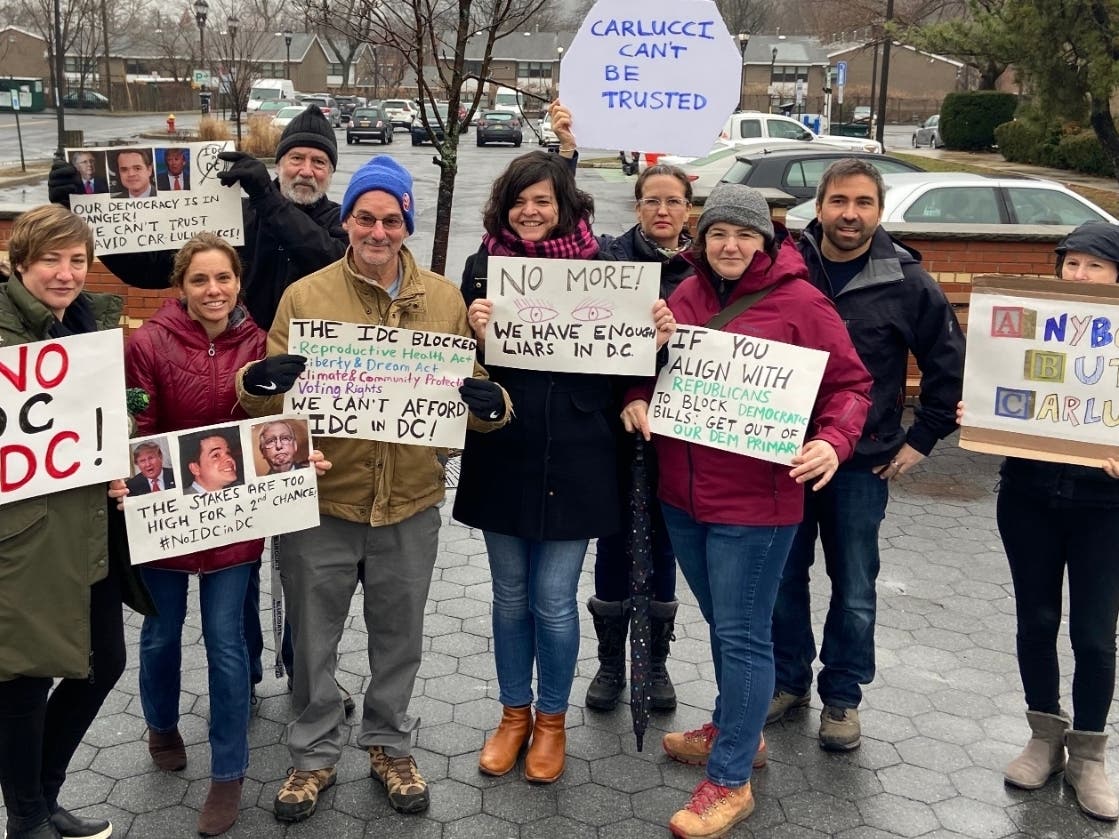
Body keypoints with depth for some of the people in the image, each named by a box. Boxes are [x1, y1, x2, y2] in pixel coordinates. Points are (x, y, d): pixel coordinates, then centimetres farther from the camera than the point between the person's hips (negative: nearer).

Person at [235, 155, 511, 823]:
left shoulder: (444, 299, 1)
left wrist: (491, 404, -20)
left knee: (400, 638, 18)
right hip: (322, 498, -1)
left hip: (411, 501, 2)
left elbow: (469, 389, 3)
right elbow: (267, 399, -5)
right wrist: (257, 382, -29)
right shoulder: (305, 296, -5)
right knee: (314, 640, 13)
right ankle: (316, 753, 35)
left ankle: (391, 746, 39)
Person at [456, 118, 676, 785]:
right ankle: (515, 715, 34)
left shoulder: (598, 267, -2)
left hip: (573, 460, -2)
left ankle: (552, 721, 28)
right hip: (501, 455, 2)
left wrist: (657, 335, -17)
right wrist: (473, 331, -19)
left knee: (554, 600, 5)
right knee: (510, 595, 15)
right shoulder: (483, 266, 1)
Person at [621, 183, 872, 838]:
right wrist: (638, 401, -3)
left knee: (742, 636, 1)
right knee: (722, 623, 22)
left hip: (754, 501, -6)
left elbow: (851, 384, -6)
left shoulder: (800, 303, -9)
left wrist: (834, 441, -23)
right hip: (682, 493, 6)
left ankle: (730, 780, 14)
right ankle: (734, 730, 41)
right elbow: (655, 367, 18)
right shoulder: (687, 295, 7)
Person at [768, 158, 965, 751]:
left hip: (863, 462, -1)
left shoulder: (907, 283, -5)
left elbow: (949, 366, 3)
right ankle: (787, 679, 31)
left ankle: (842, 696, 26)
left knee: (854, 589, 10)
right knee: (782, 577, 13)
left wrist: (921, 440, 1)